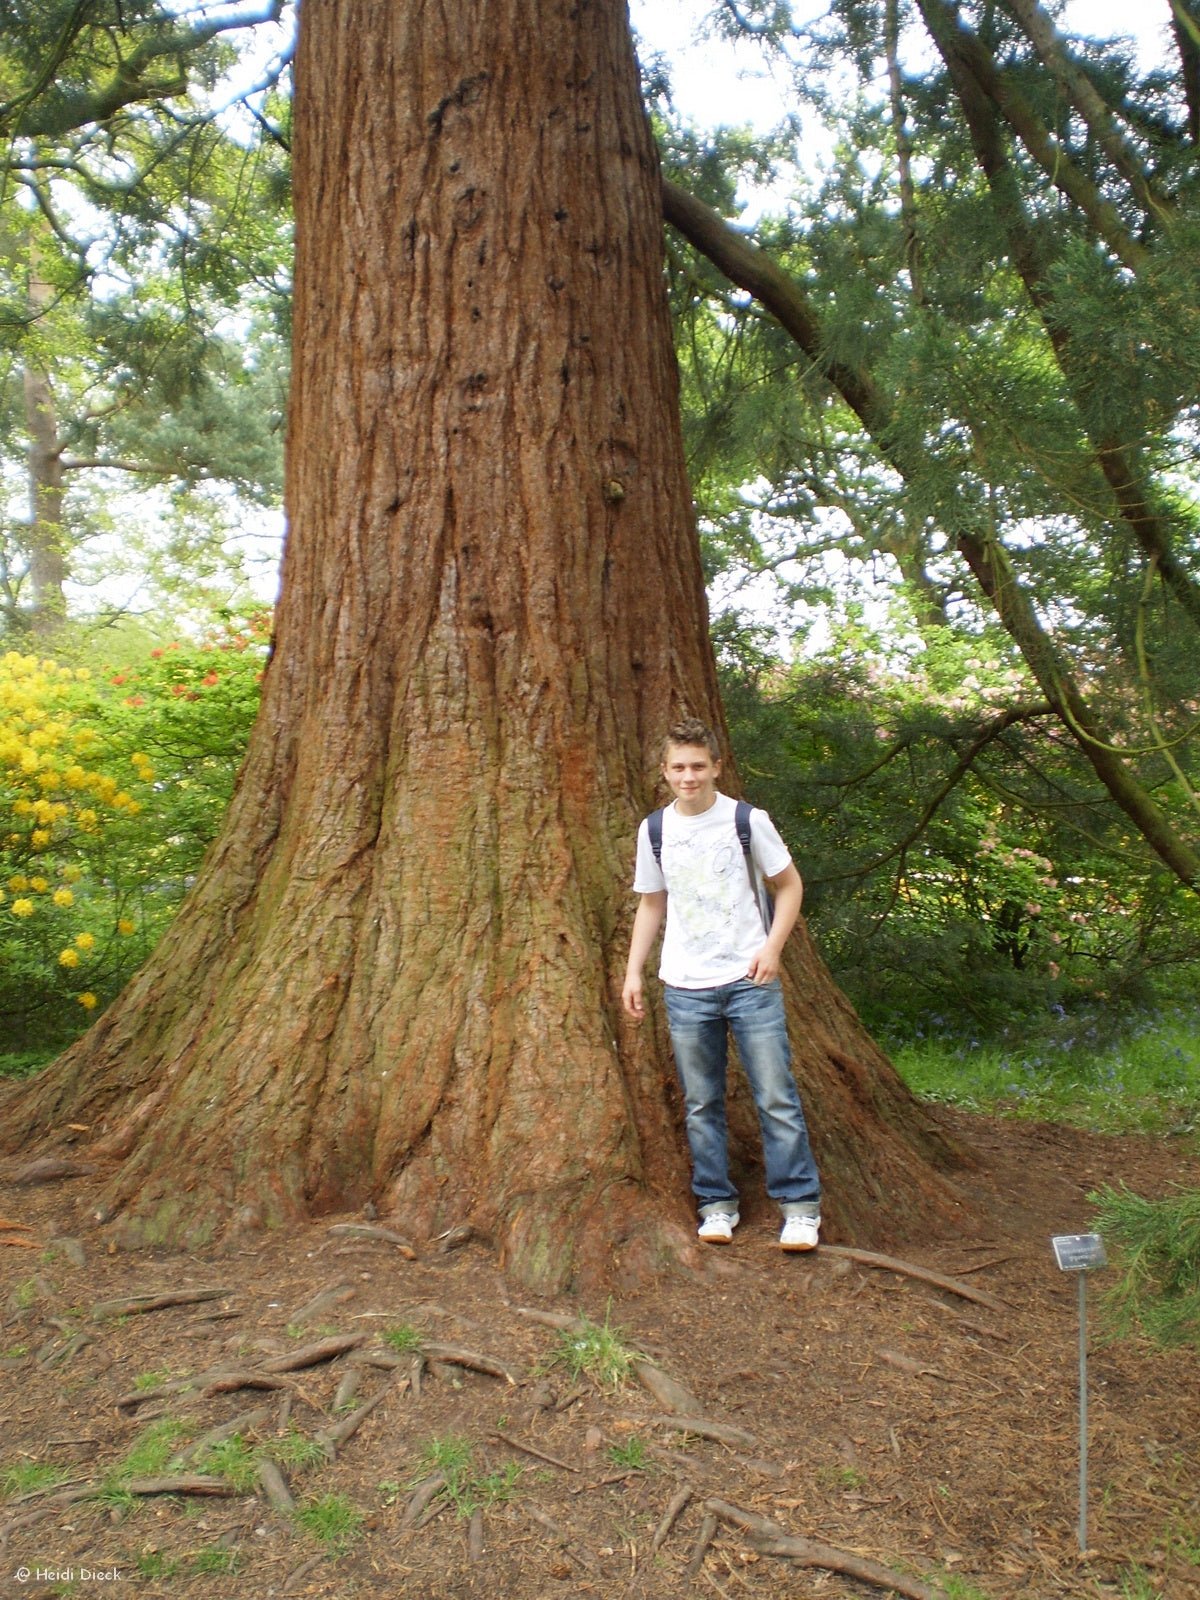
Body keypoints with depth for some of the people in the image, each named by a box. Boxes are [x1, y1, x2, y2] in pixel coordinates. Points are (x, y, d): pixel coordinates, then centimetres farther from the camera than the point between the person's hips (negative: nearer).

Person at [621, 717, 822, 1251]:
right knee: (701, 1104, 8)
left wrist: (772, 946, -9)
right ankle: (717, 1204, 21)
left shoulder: (746, 820, -3)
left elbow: (789, 885, 4)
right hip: (685, 988, 3)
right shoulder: (654, 830, 6)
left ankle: (800, 1206, 11)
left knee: (777, 1098, -1)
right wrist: (633, 972, 9)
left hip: (750, 982, -3)